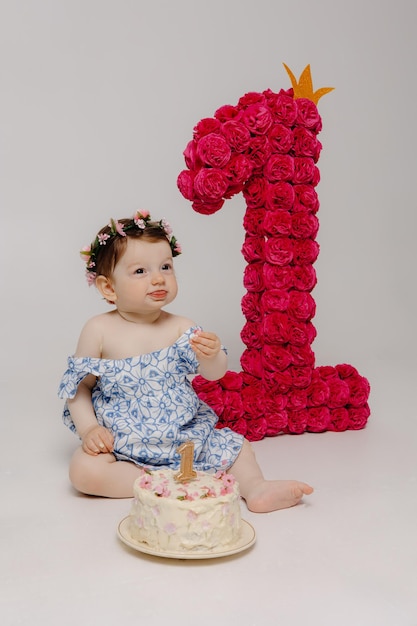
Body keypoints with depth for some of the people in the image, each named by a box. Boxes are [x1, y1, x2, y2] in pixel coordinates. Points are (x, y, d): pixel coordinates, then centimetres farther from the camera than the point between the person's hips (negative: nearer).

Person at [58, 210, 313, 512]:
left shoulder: (181, 328, -5)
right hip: (121, 442, -2)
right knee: (84, 469, -26)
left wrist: (212, 356, -38)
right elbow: (80, 386, -2)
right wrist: (88, 429, -16)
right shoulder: (99, 330, -9)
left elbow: (216, 374, -15)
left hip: (184, 436, 2)